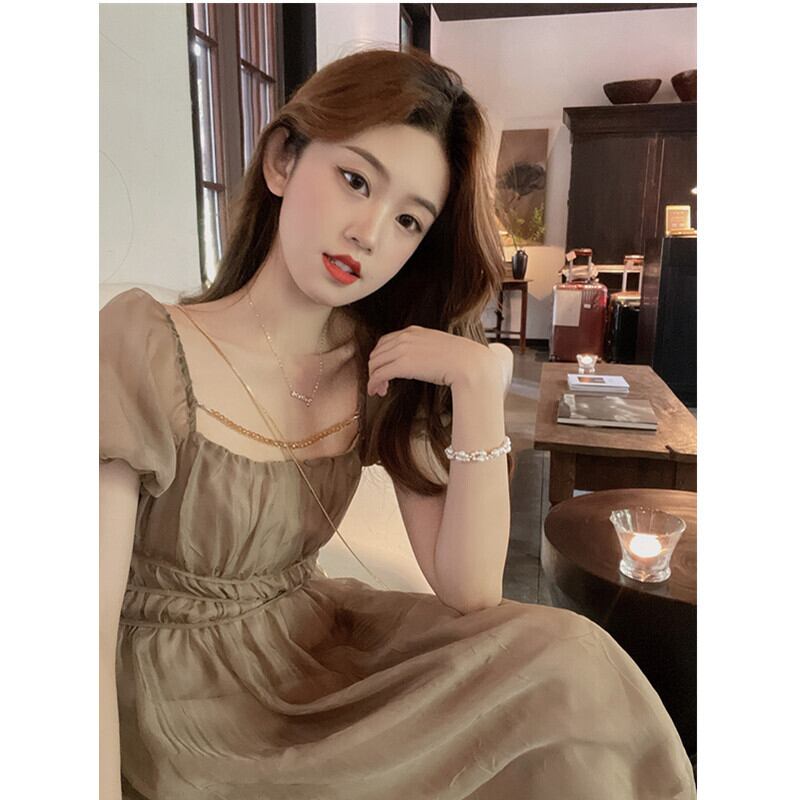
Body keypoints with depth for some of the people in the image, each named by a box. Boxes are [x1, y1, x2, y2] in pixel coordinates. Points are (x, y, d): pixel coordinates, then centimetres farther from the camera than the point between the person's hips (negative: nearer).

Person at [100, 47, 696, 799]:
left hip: (318, 648, 4)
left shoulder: (387, 370, -6)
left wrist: (478, 388, -22)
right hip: (181, 703, -4)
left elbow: (469, 594, -12)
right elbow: (94, 635, -19)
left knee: (566, 660, -16)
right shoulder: (144, 346, -18)